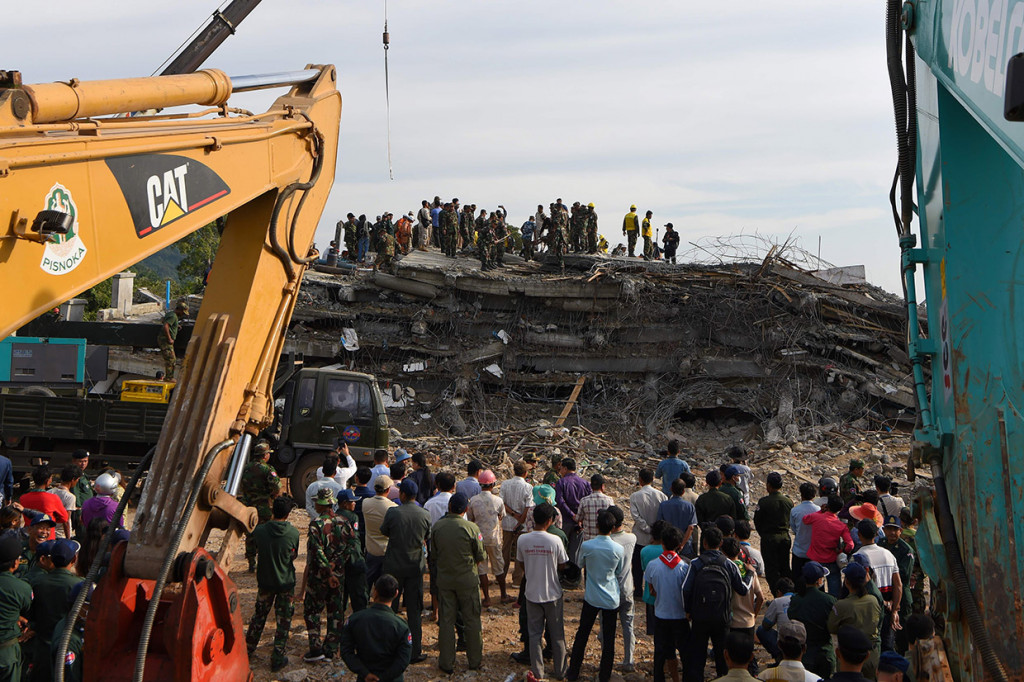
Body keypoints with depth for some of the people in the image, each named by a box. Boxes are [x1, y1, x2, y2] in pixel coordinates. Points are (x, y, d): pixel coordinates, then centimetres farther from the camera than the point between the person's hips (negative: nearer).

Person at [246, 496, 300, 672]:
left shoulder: (260, 531, -14)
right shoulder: (293, 533, -15)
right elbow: (294, 555, -1)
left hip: (265, 581, 2)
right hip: (286, 582, -2)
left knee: (259, 615, 21)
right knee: (283, 621, 8)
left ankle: (248, 648, 34)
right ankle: (277, 659, 10)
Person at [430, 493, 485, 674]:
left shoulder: (437, 527, -7)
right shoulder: (471, 528, -15)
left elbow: (434, 551, 6)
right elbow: (480, 556, -6)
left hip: (444, 579, 2)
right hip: (467, 579, -2)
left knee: (446, 620, 9)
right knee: (472, 619, 11)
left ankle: (446, 663, 13)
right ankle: (475, 660, 21)